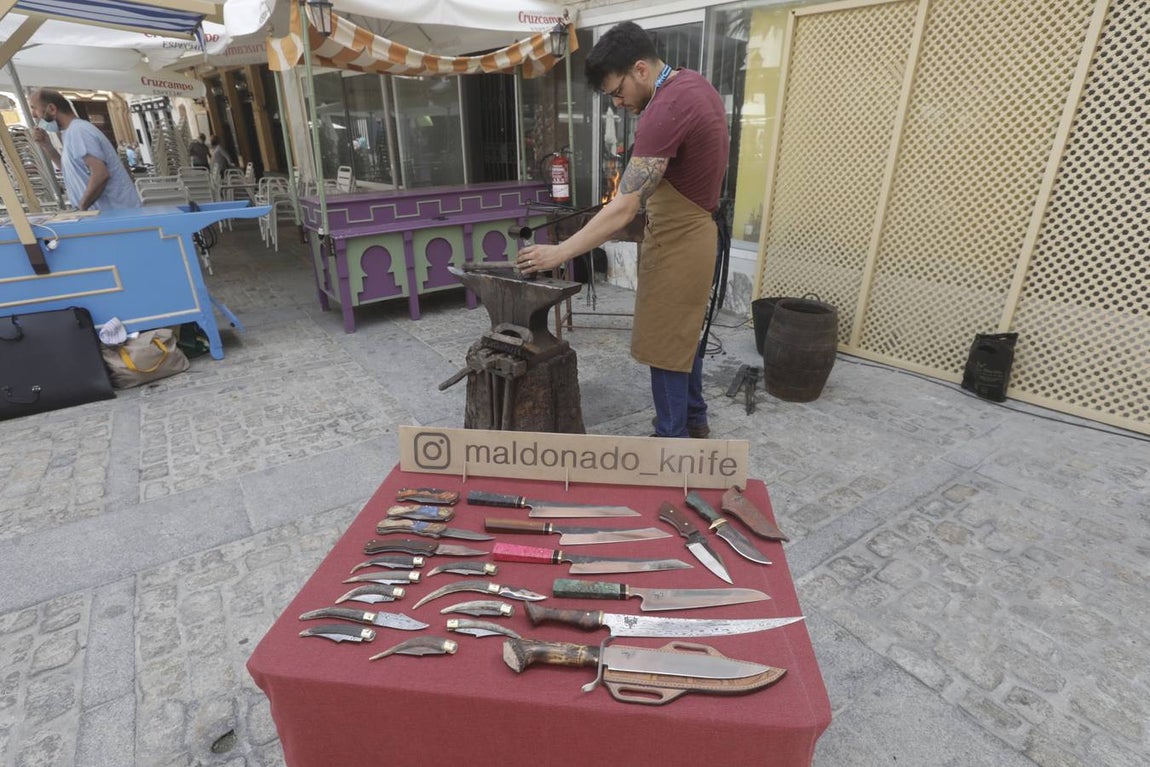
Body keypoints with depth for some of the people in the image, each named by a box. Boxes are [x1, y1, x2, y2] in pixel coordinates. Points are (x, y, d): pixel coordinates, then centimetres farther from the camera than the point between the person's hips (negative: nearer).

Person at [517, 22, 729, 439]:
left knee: (665, 345, 1)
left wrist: (560, 252, -27)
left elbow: (623, 209, -30)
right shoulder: (694, 83, 6)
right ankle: (695, 419, 36)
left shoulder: (665, 109, -25)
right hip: (693, 231, 10)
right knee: (683, 334, 20)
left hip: (677, 240, -10)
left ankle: (672, 439, 16)